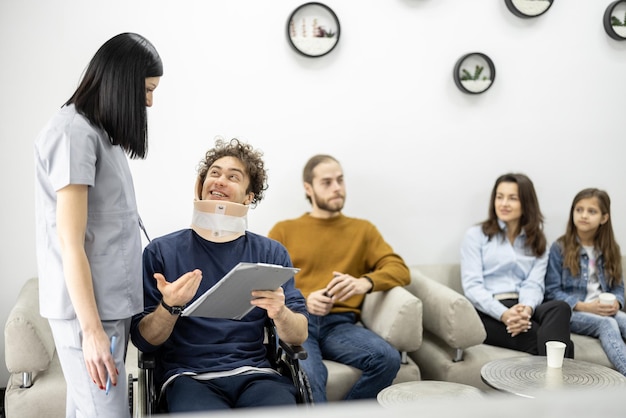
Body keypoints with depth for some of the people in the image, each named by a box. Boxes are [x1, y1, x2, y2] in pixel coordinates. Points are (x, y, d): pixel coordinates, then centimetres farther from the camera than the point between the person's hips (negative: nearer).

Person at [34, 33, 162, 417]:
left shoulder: (101, 131, 15)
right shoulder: (73, 133, -13)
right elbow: (70, 242, -16)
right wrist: (92, 329, -17)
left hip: (112, 302, 8)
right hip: (87, 308, -8)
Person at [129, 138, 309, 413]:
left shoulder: (271, 253, 8)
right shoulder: (162, 251, 4)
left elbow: (299, 336, 4)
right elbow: (143, 340, 4)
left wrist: (280, 313, -18)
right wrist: (170, 306, -16)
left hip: (253, 373, 2)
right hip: (188, 376, -1)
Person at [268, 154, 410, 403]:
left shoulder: (363, 229, 20)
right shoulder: (283, 230, 16)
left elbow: (400, 270, 8)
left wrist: (364, 283, -14)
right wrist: (303, 300, -13)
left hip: (340, 323, 3)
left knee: (388, 359, -28)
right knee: (309, 374, -35)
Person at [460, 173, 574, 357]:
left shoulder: (536, 242, 22)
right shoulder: (476, 235, 11)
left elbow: (534, 284, 5)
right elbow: (472, 286, -1)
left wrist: (526, 309, -21)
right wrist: (504, 314, -20)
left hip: (525, 309, 3)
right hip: (489, 312, -3)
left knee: (559, 307, -35)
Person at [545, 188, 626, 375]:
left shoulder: (611, 250, 15)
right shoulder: (559, 248, 0)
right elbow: (552, 291, -5)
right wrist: (585, 306, -14)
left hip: (605, 311, 4)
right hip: (572, 312, -4)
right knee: (607, 324, -31)